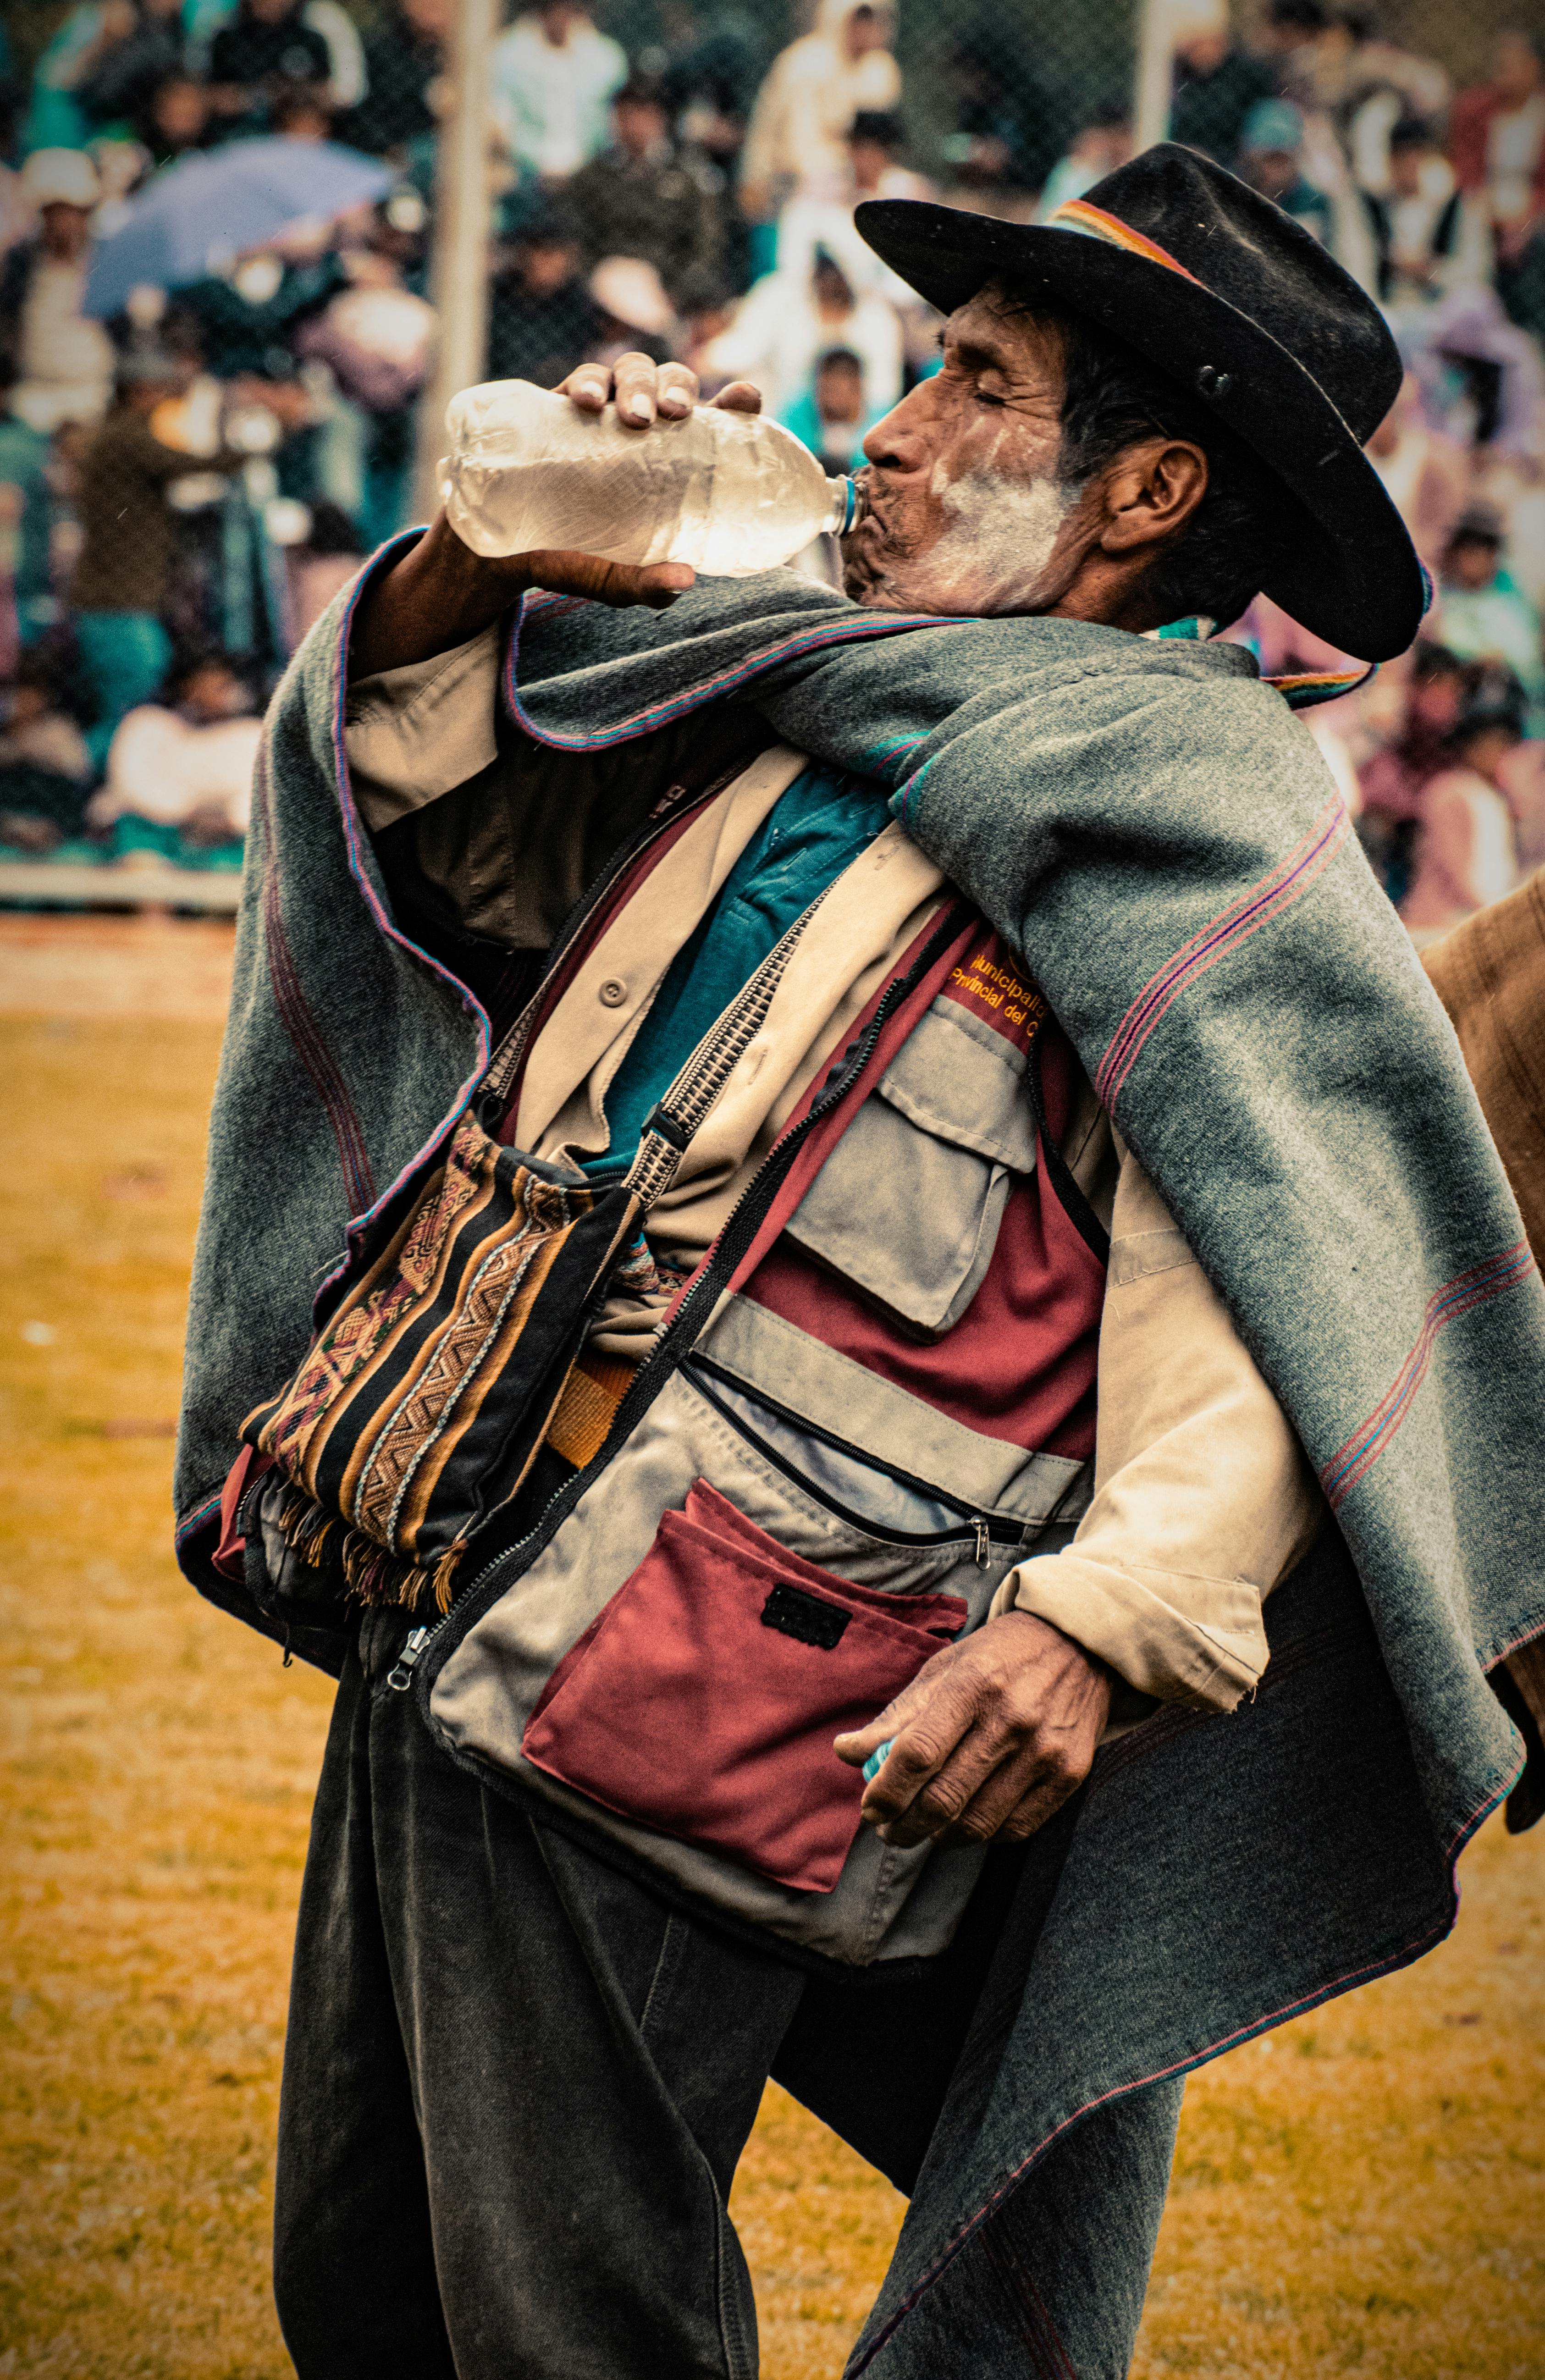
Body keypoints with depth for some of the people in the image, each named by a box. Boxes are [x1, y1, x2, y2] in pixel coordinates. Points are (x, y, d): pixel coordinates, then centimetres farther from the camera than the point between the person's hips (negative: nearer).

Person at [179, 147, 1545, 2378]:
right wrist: (493, 557, 8)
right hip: (438, 1634, 8)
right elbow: (395, 777, 29)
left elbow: (1293, 1290, -18)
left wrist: (1107, 1612, -34)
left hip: (658, 1724, -8)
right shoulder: (782, 703, 18)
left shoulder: (1190, 813, -7)